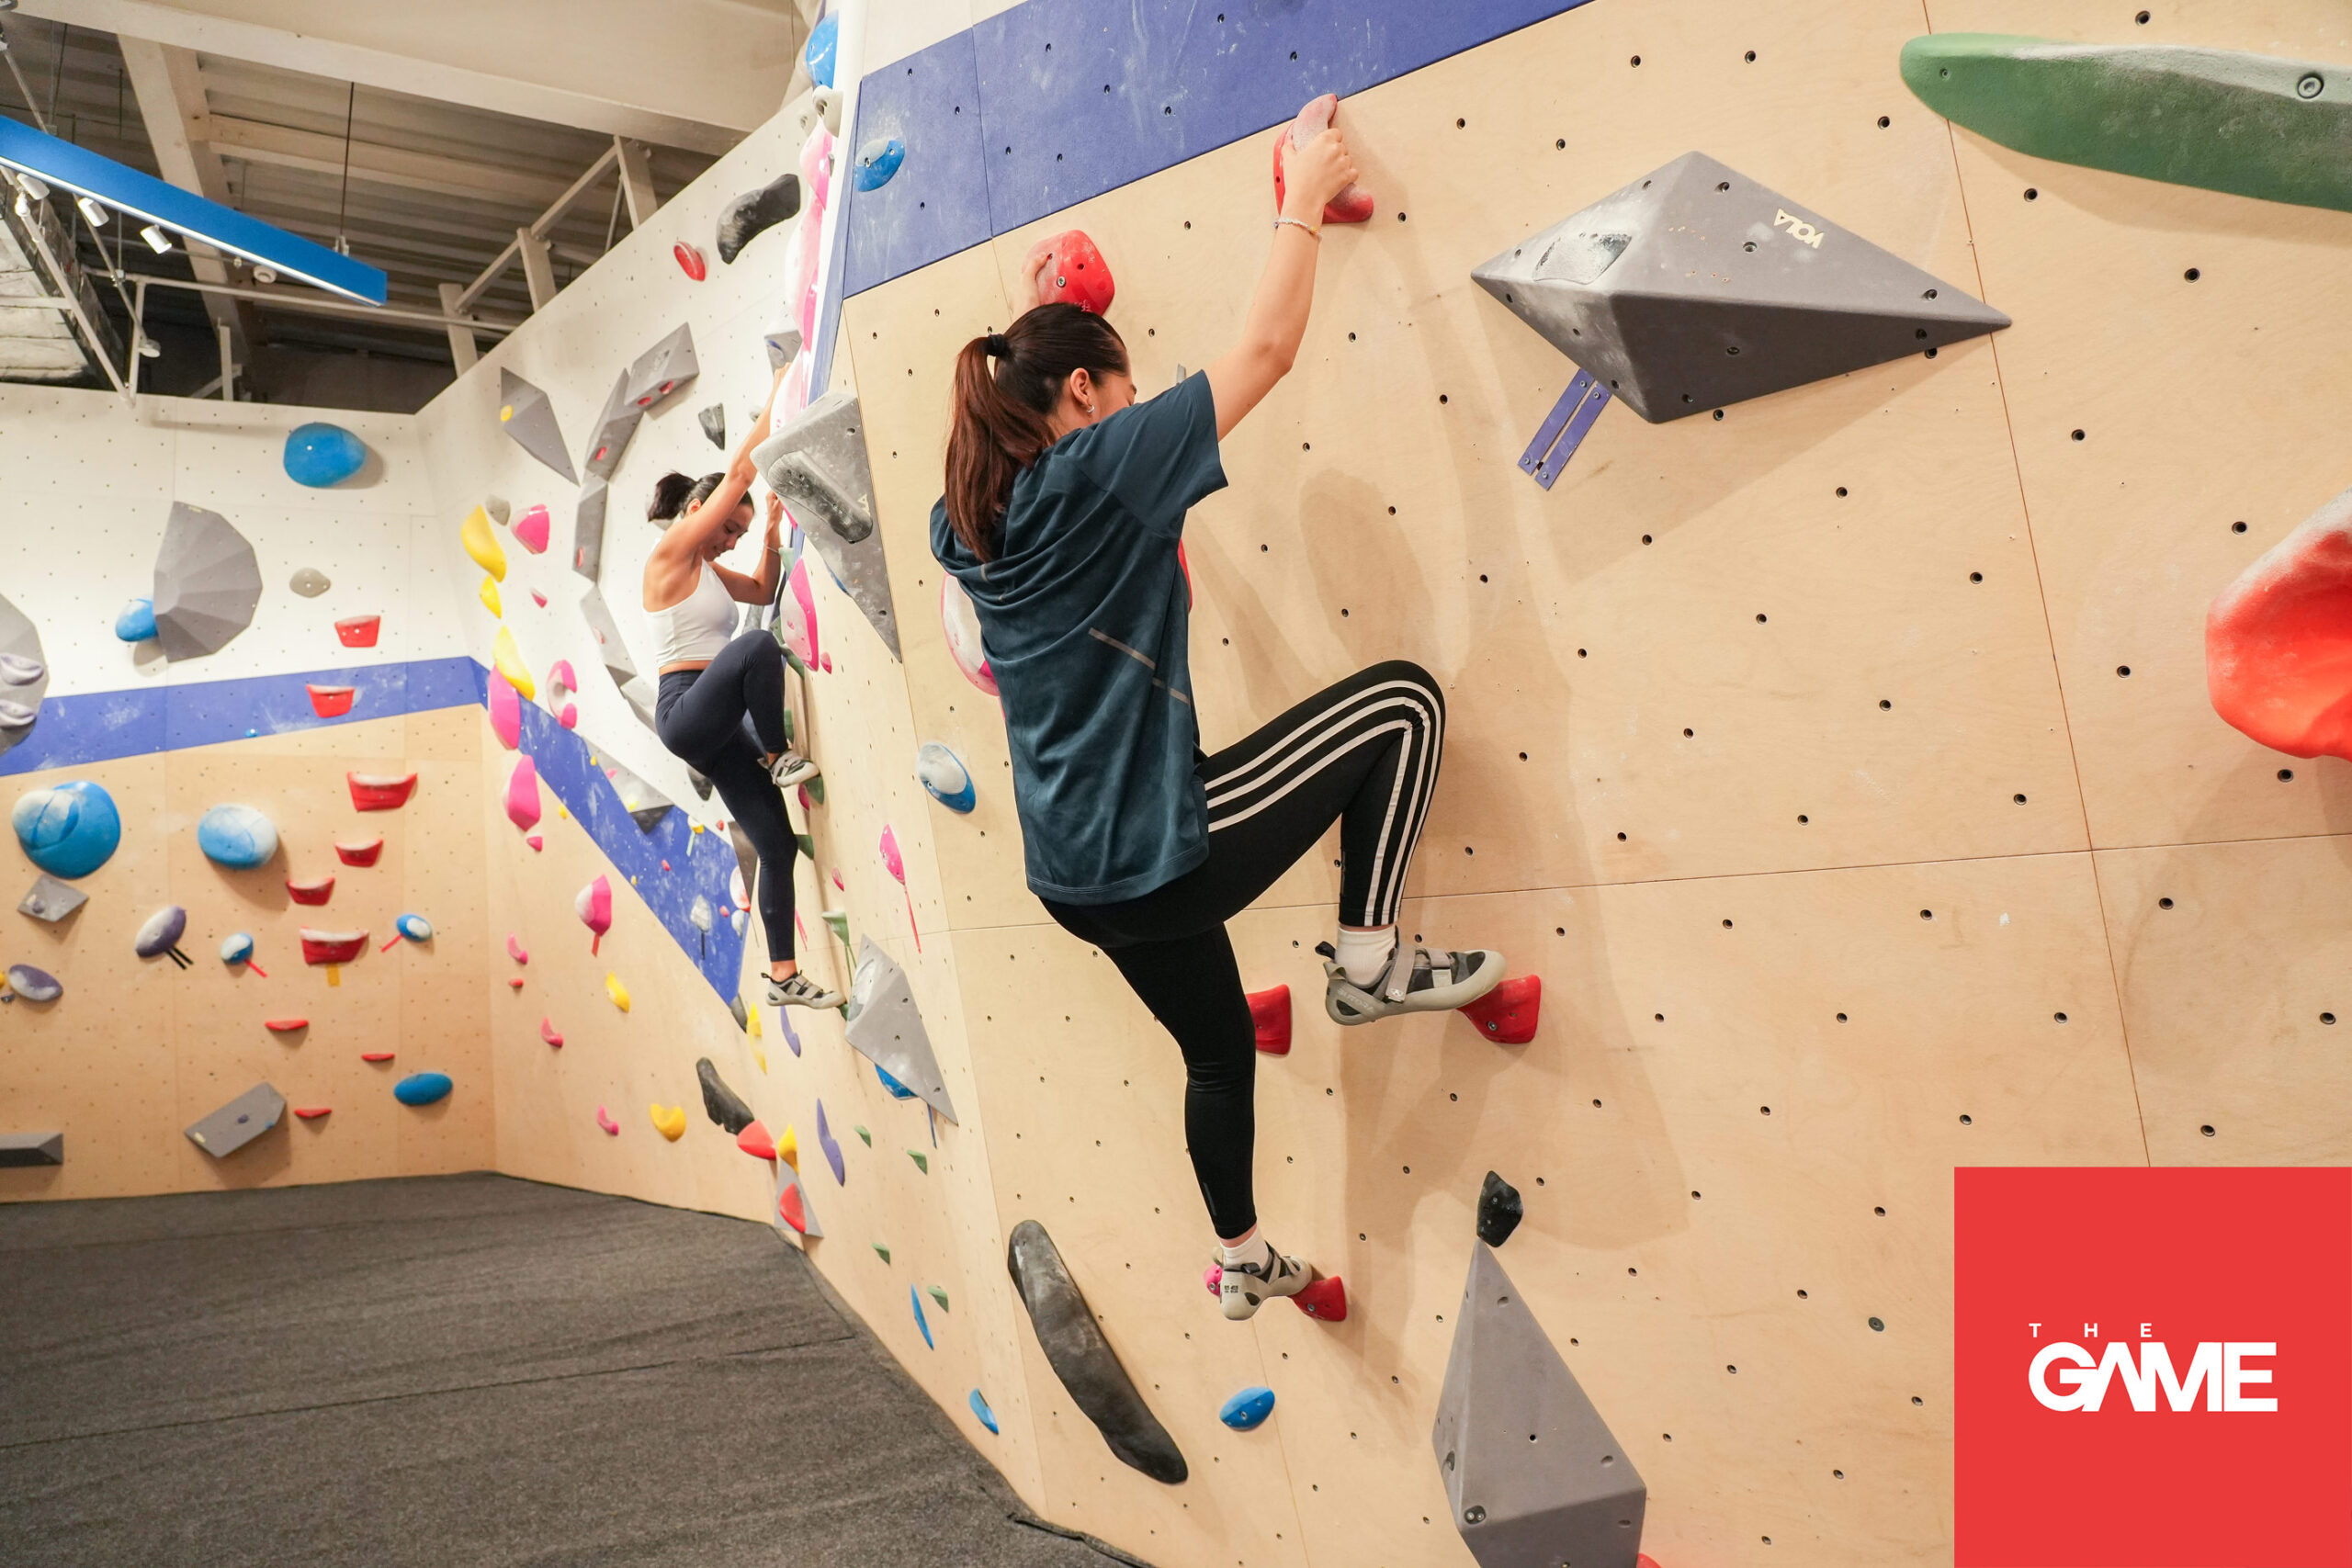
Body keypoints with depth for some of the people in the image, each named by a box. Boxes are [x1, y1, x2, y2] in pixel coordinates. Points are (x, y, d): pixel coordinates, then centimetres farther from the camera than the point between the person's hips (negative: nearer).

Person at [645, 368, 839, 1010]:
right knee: (757, 646, -35)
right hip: (685, 709, -8)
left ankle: (784, 975, 6)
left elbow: (764, 591, 32)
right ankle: (779, 756, -12)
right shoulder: (669, 555, -6)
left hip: (720, 723, 8)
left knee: (777, 843, 1)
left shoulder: (707, 571, 17)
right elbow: (739, 472, -9)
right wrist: (773, 404, -4)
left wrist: (773, 531, 18)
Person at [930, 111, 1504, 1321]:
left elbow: (1002, 405, 33)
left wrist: (1034, 322, 36)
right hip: (1159, 853, -8)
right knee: (1401, 700, 1)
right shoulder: (1098, 472, -15)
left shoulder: (968, 521, 6)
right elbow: (1266, 348, -11)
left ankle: (1242, 1261, 46)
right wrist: (1304, 202, 3)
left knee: (1217, 1045, 30)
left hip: (1077, 876, 8)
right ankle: (1369, 962, 7)